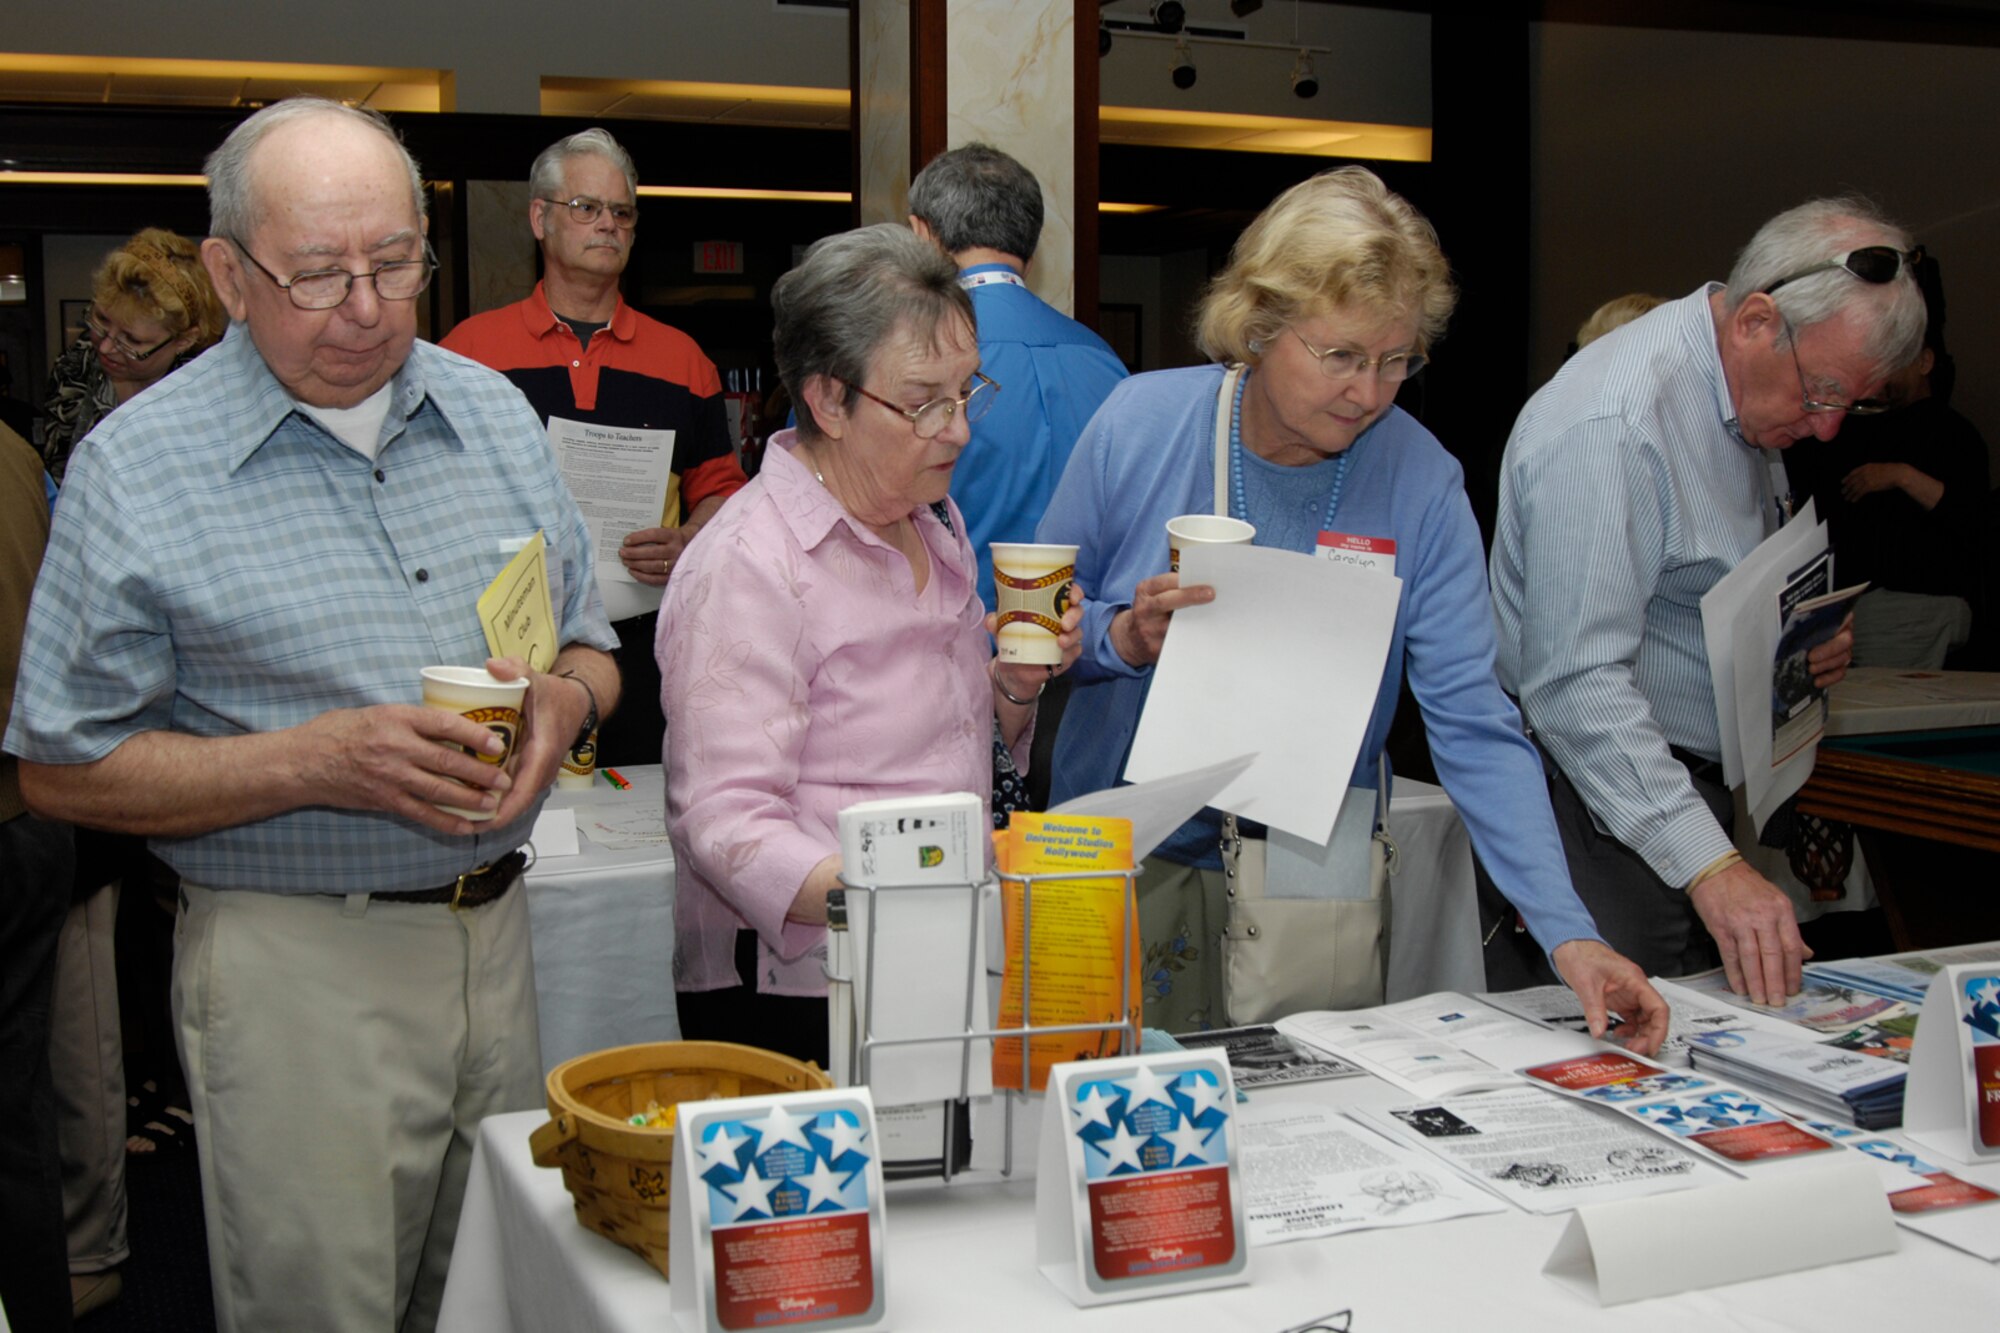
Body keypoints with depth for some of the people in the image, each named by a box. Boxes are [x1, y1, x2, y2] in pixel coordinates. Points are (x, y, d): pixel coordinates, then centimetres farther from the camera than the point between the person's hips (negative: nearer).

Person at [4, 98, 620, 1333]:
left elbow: (591, 645, 15)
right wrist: (316, 762, -19)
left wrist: (564, 702, -9)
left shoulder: (496, 413, 7)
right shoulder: (138, 468, -7)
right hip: (295, 965, -4)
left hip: (495, 936, 5)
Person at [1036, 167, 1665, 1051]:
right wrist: (1123, 639, -21)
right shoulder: (1140, 423, -10)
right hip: (1117, 866, 1)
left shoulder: (1422, 485, -12)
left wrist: (1568, 932, -23)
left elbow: (1474, 727, -15)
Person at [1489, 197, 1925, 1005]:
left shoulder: (1749, 403, 9)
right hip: (1603, 809, -9)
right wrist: (1709, 865, -34)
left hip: (1686, 787, 9)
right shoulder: (1612, 424, -23)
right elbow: (1577, 686, -29)